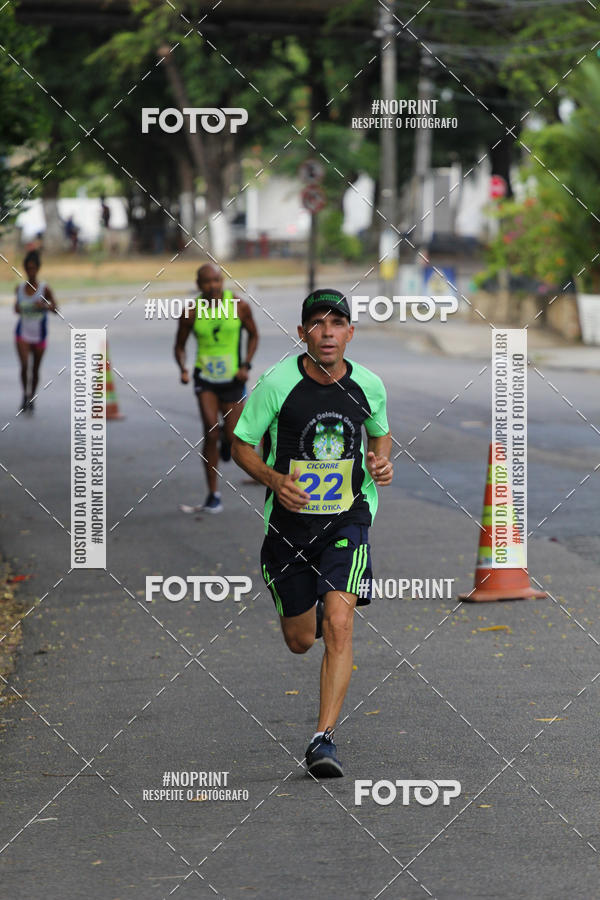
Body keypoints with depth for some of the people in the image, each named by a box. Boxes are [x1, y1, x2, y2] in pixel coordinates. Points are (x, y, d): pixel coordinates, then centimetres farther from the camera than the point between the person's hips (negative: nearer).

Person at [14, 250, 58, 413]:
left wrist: (45, 306, -21)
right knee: (24, 365, -17)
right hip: (23, 333, 1)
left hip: (39, 335, -1)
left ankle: (31, 399, 28)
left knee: (35, 369, 11)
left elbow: (55, 309, -2)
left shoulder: (44, 288, -7)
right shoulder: (20, 288, 1)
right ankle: (25, 395, 1)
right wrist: (17, 308, -5)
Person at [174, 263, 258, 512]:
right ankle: (213, 494, -5)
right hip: (205, 378, -1)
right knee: (210, 432, -15)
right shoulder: (191, 313, -8)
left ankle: (227, 439, 43)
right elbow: (180, 345, 4)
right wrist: (183, 369, -14)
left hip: (233, 379, 1)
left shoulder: (240, 306, -7)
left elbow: (253, 335, 7)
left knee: (233, 437, 1)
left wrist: (246, 365, -6)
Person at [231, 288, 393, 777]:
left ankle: (324, 738, -16)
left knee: (338, 625, -19)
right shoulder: (277, 383, -12)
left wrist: (382, 462, -5)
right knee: (300, 640, 11)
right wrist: (275, 480, -19)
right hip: (289, 522, 0)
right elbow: (242, 444, -2)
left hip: (347, 520, 0)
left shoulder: (368, 385, -4)